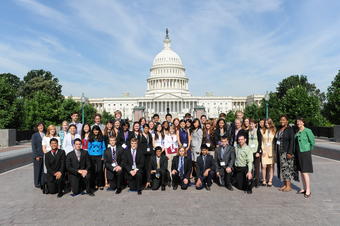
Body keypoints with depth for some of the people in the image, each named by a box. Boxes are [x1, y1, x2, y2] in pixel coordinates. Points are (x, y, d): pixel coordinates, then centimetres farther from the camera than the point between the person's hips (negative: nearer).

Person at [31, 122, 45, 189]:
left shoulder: (45, 135, 9)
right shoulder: (34, 135, -1)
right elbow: (33, 146, -4)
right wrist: (36, 156, -11)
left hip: (45, 155, 3)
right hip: (38, 155, -3)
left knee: (44, 170, 5)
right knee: (37, 170, 5)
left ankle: (43, 183, 16)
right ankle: (37, 184, 17)